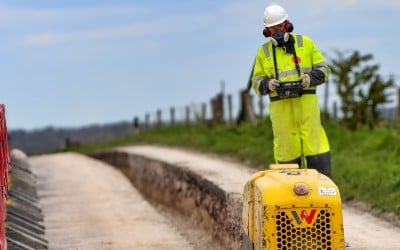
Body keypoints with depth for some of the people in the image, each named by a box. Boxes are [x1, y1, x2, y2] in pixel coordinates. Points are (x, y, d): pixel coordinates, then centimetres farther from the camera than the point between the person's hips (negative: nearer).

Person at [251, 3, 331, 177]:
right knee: (286, 149, 3)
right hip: (280, 106, 1)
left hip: (306, 102, -1)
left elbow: (323, 68, 9)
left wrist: (310, 77, -12)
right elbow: (256, 81, 12)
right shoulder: (264, 51, 11)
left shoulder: (305, 43, 8)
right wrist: (267, 84, -10)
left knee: (315, 144, -6)